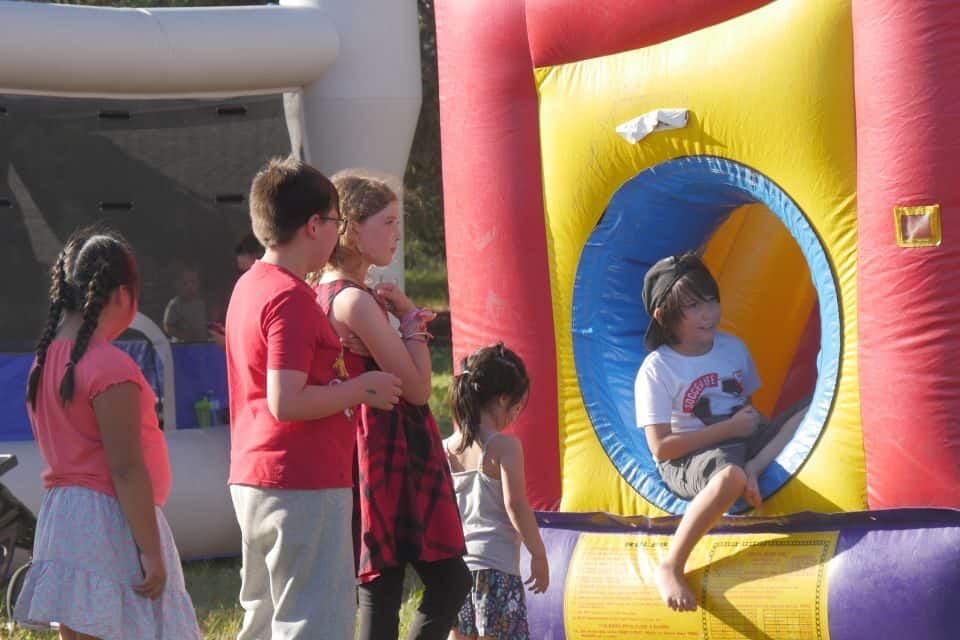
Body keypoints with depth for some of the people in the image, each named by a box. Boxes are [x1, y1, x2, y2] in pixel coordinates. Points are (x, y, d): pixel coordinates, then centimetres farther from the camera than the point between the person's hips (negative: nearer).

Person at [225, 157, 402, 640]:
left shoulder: (249, 287, 13)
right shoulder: (291, 298, -17)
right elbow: (286, 402, -24)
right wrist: (361, 389, -13)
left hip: (252, 483, 10)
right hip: (304, 487, -10)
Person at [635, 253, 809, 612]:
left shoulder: (734, 349, 8)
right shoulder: (656, 370, -9)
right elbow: (661, 448, -13)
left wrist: (751, 430, -4)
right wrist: (729, 428, -14)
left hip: (740, 443, 6)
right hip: (687, 461, -6)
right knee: (729, 476, -43)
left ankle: (753, 470, -27)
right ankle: (670, 569, -34)